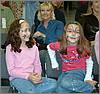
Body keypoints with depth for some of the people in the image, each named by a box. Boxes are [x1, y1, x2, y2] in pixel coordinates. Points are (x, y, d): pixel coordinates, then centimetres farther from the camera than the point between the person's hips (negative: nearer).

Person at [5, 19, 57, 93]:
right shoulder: (10, 48, -1)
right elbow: (11, 70, -6)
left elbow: (37, 65, 13)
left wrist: (38, 74, -11)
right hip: (17, 78, -6)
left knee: (53, 83, -20)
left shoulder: (34, 47, 14)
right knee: (30, 90, -39)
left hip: (33, 77, 6)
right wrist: (28, 76, -18)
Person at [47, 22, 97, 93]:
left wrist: (88, 78, -10)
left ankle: (91, 86, -15)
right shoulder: (60, 45, -5)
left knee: (66, 83, -36)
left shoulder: (83, 47, -10)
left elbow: (89, 62, 2)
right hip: (65, 72, 4)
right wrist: (54, 62, 12)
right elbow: (49, 47, 16)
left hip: (79, 71, -4)